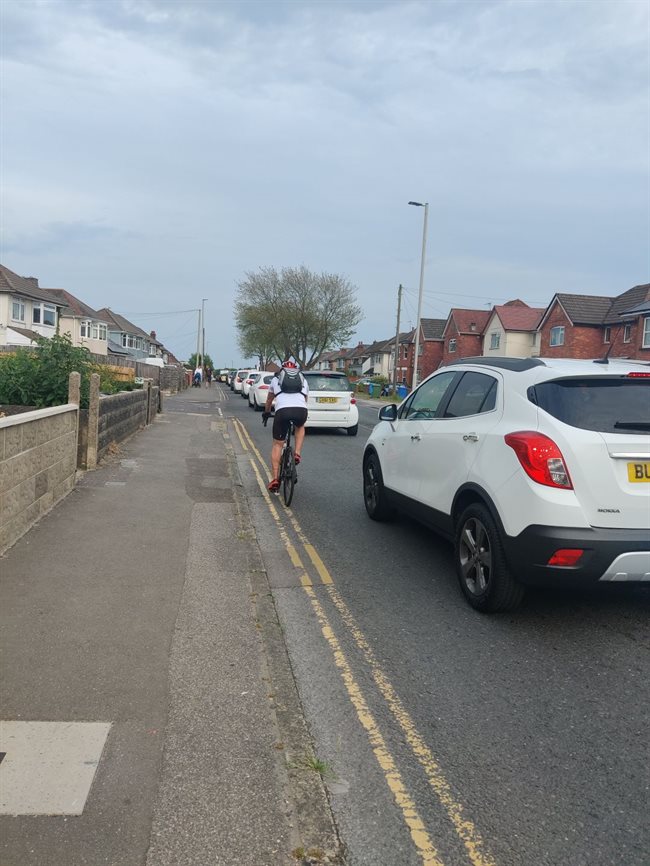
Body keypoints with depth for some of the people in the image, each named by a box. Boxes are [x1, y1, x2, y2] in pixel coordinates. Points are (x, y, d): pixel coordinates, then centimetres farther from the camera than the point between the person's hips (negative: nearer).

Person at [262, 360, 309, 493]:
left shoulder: (276, 379, 29)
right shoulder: (303, 380, 31)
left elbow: (269, 400, 43)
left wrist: (266, 413, 61)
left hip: (282, 410, -1)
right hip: (301, 410, 1)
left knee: (277, 444, 11)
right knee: (300, 427, 37)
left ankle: (275, 478, 5)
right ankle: (297, 454, 18)